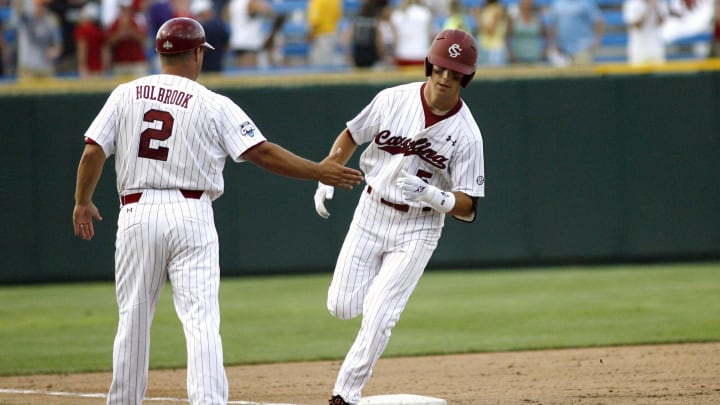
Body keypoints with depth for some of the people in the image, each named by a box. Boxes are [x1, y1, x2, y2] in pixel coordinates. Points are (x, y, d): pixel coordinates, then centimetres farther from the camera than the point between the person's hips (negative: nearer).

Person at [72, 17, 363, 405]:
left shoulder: (125, 95, 6)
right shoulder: (214, 105, -2)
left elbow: (93, 153, 2)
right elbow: (263, 153, -6)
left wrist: (82, 203, 16)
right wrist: (320, 172, 2)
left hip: (137, 214, 3)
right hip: (191, 216, -3)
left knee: (133, 319, 13)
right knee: (201, 320, -7)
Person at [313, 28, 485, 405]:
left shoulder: (466, 134, -17)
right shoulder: (393, 100, -10)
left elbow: (467, 207, -16)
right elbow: (350, 136, 7)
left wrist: (430, 194, -34)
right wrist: (326, 178, -5)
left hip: (418, 228, -3)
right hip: (371, 214, 3)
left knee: (378, 317, -12)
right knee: (341, 307, 3)